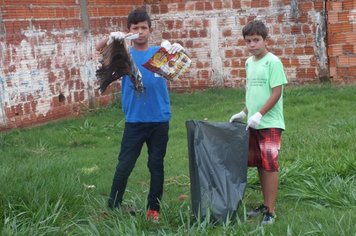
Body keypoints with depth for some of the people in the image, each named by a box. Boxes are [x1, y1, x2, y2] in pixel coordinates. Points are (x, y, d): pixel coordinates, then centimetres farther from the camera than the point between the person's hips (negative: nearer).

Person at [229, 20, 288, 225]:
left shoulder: (273, 62, -11)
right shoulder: (249, 63, 12)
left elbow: (276, 93, -15)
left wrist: (259, 115, -18)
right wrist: (244, 113, 13)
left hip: (270, 123, -7)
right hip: (253, 124, 7)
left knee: (270, 165, -5)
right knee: (260, 165, 13)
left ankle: (270, 211, -1)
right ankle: (266, 205, 23)